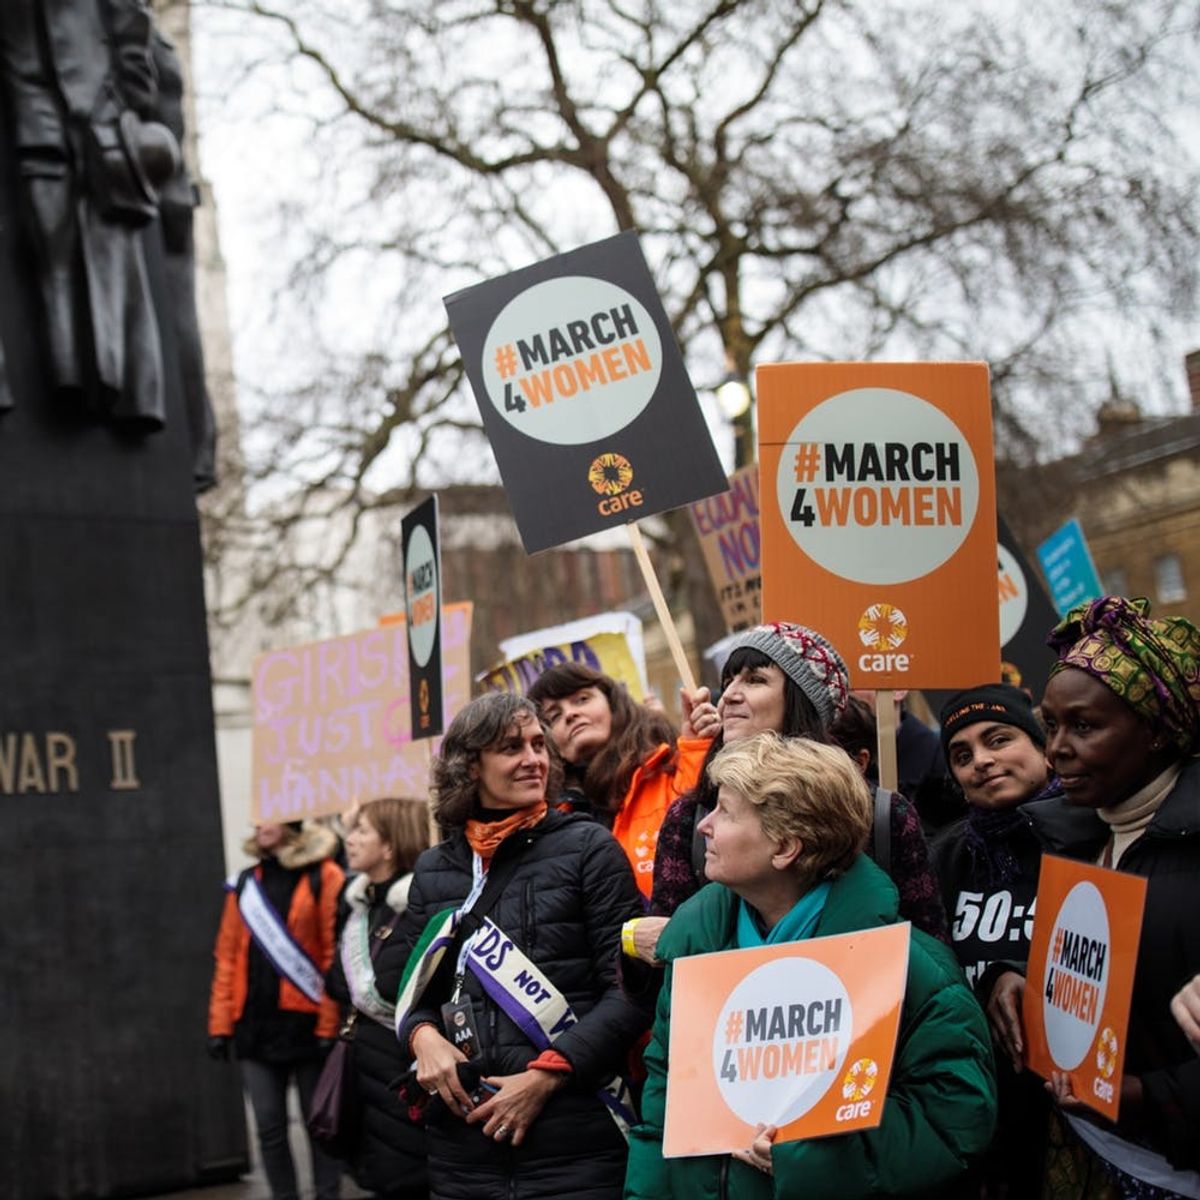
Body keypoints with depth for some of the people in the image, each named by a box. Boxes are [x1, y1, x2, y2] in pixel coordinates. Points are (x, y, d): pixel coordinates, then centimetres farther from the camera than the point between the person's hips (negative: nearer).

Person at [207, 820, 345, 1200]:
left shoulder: (324, 878, -5)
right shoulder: (244, 883, 12)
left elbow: (337, 956, -9)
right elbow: (227, 957, 10)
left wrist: (330, 1025, -13)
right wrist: (220, 1024, 5)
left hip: (306, 1025, -4)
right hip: (255, 1027, 5)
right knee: (269, 1127, 8)